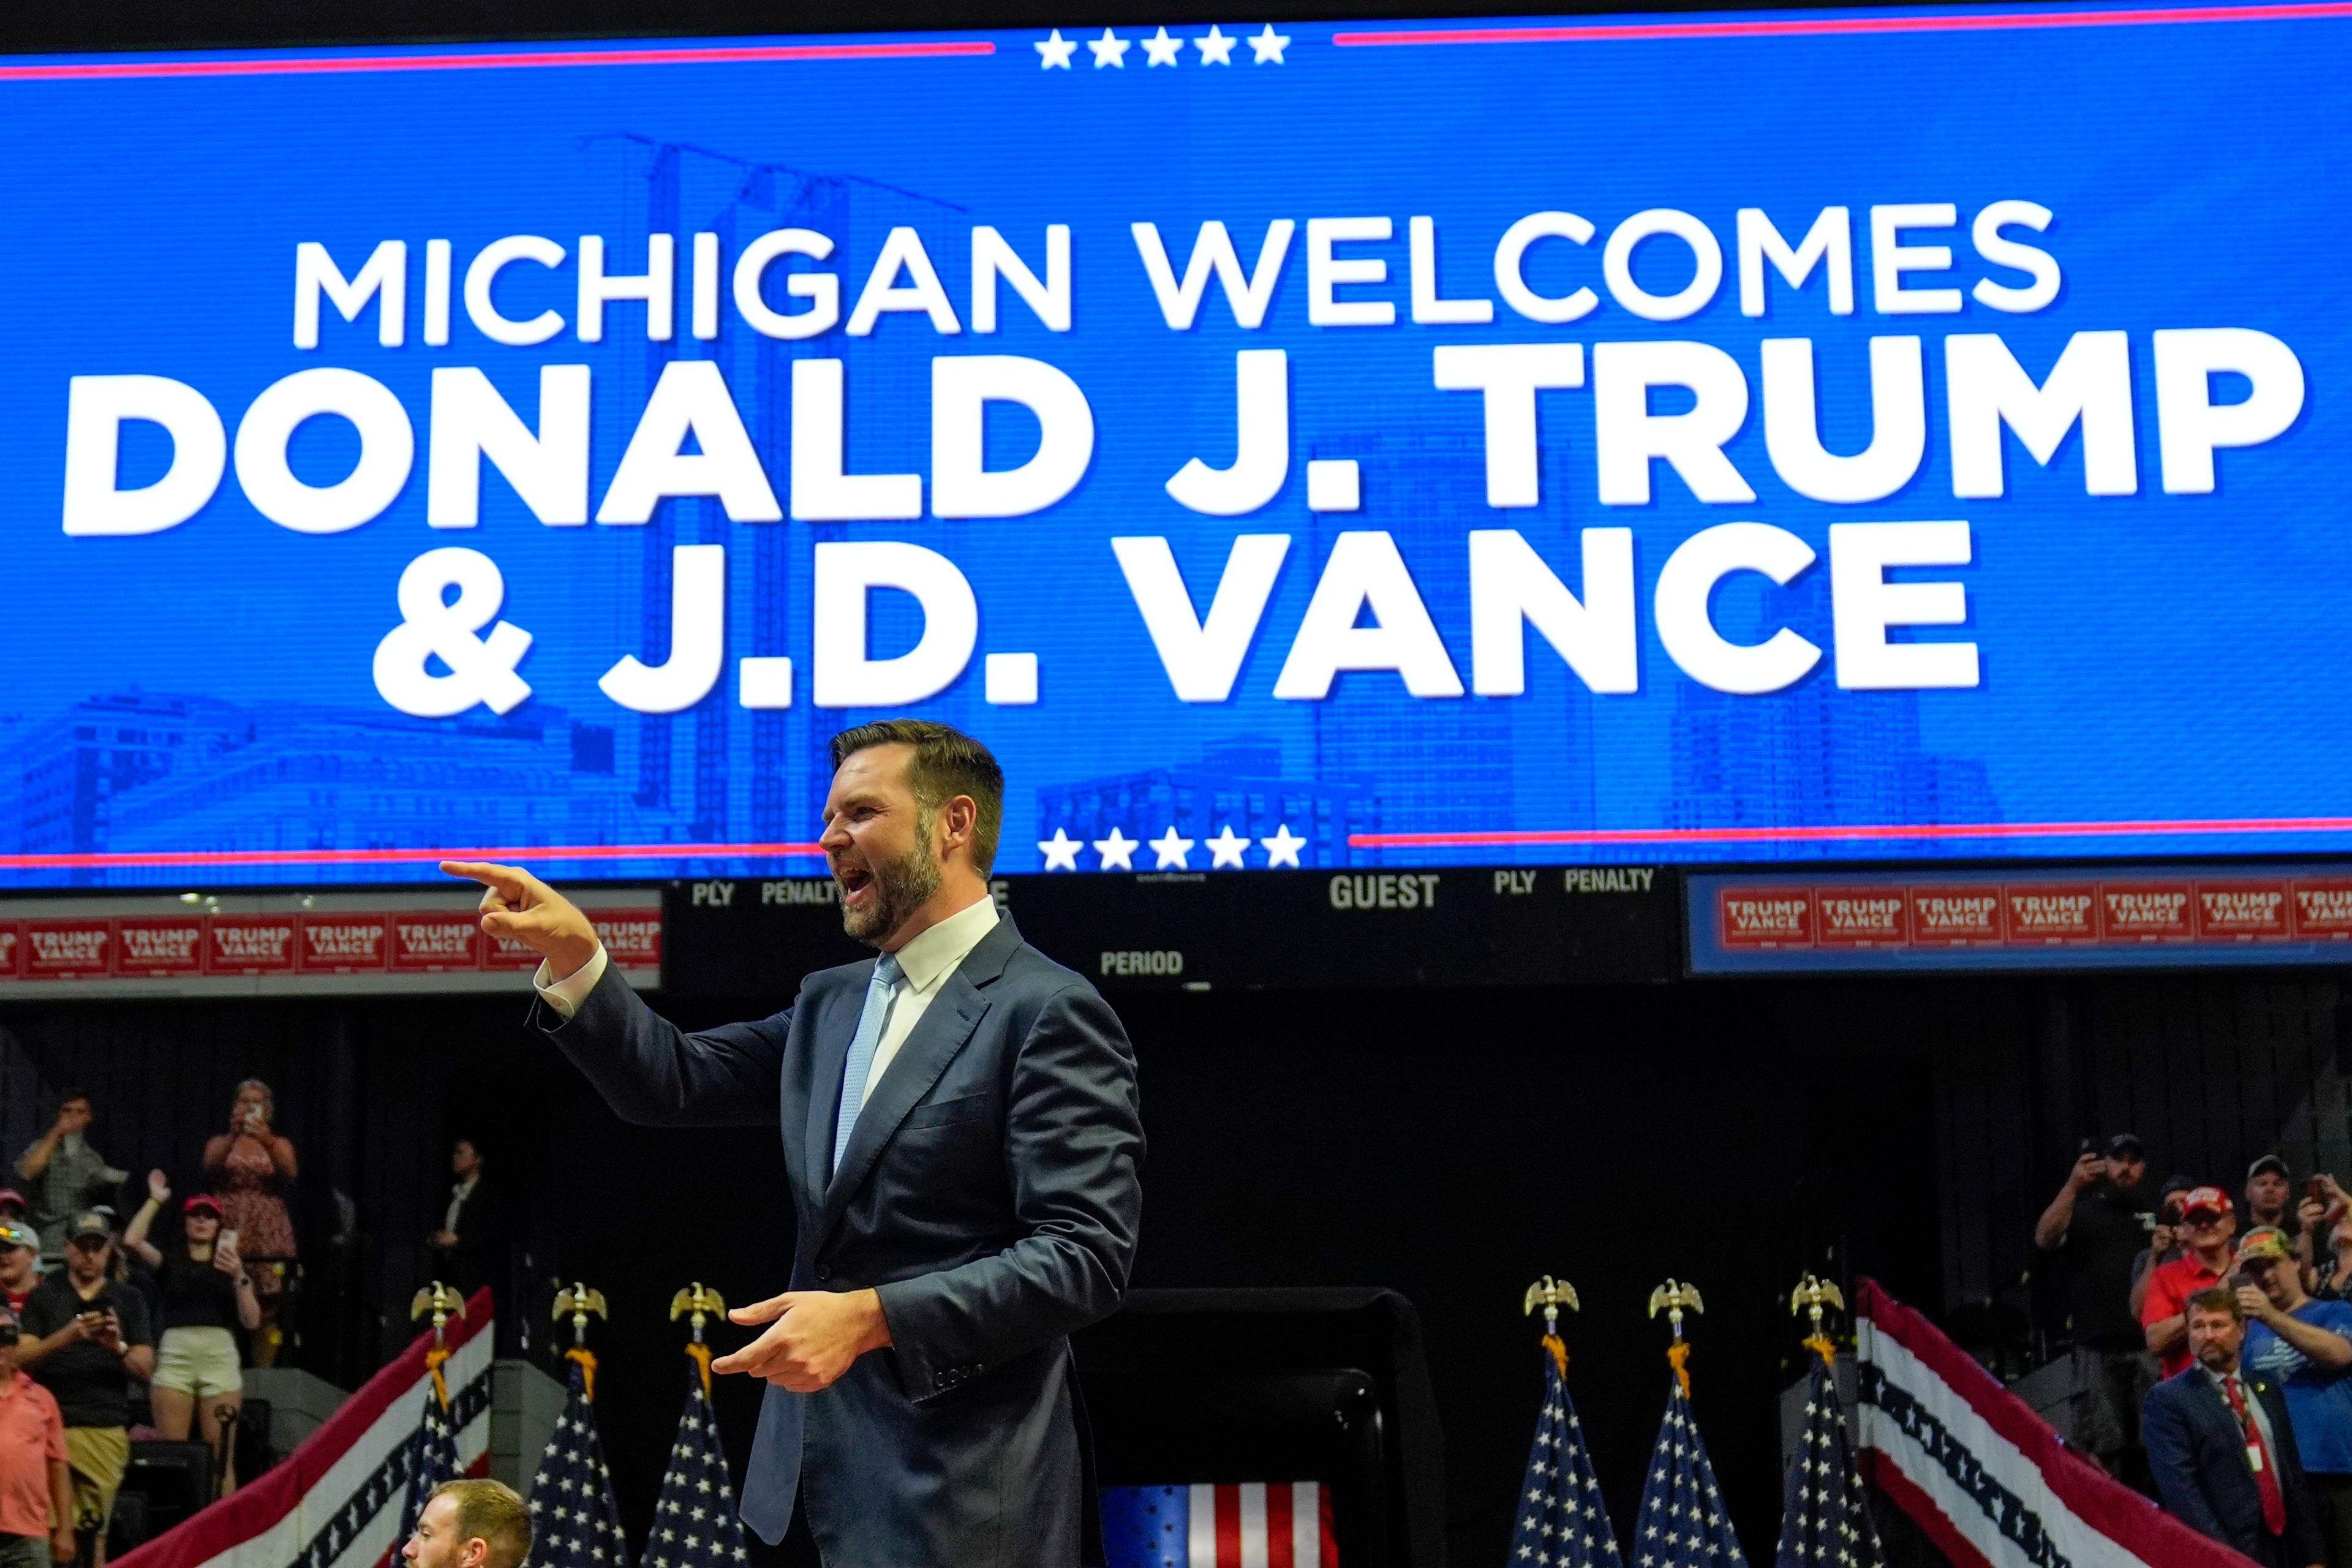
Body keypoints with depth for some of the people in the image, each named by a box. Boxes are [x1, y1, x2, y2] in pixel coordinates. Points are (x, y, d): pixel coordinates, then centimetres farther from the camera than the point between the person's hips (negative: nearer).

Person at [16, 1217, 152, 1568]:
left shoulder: (129, 1301, 14)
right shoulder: (43, 1296, 11)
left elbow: (146, 1368, 7)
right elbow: (22, 1357, 0)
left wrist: (118, 1346, -14)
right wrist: (69, 1335, -17)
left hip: (106, 1430, 1)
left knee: (95, 1526, -5)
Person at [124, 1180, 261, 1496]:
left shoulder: (233, 1265, 16)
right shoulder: (170, 1262, 15)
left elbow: (252, 1322, 7)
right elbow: (132, 1240, -2)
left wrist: (240, 1278, -6)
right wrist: (155, 1201, 7)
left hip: (220, 1355, 0)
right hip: (175, 1355, 0)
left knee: (221, 1457, -3)